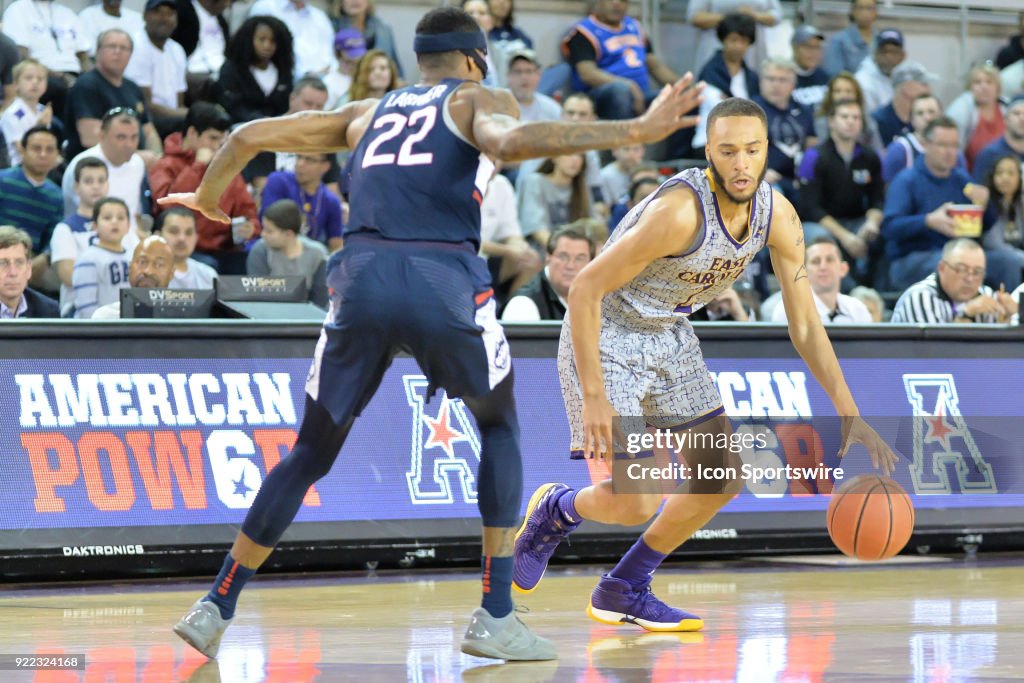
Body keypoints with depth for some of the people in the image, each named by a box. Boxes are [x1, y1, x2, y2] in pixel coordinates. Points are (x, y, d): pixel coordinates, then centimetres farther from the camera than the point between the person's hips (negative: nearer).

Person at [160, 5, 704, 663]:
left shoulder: (368, 113, 28)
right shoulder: (478, 99, 15)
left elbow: (251, 134, 30)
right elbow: (512, 141, -10)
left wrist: (207, 197, 49)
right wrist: (637, 130, -14)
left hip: (362, 280, 3)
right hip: (444, 282, -3)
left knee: (311, 453, 19)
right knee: (500, 427, 21)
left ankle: (215, 608, 13)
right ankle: (496, 618, 13)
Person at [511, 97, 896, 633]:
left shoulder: (778, 216, -10)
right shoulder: (681, 211, -32)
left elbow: (805, 325, 0)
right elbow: (584, 289, -28)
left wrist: (849, 415, -7)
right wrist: (593, 397, -31)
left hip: (670, 337, 8)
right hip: (605, 339, -8)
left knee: (723, 479, 7)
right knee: (636, 502, -16)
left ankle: (623, 592, 22)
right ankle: (556, 510, 18)